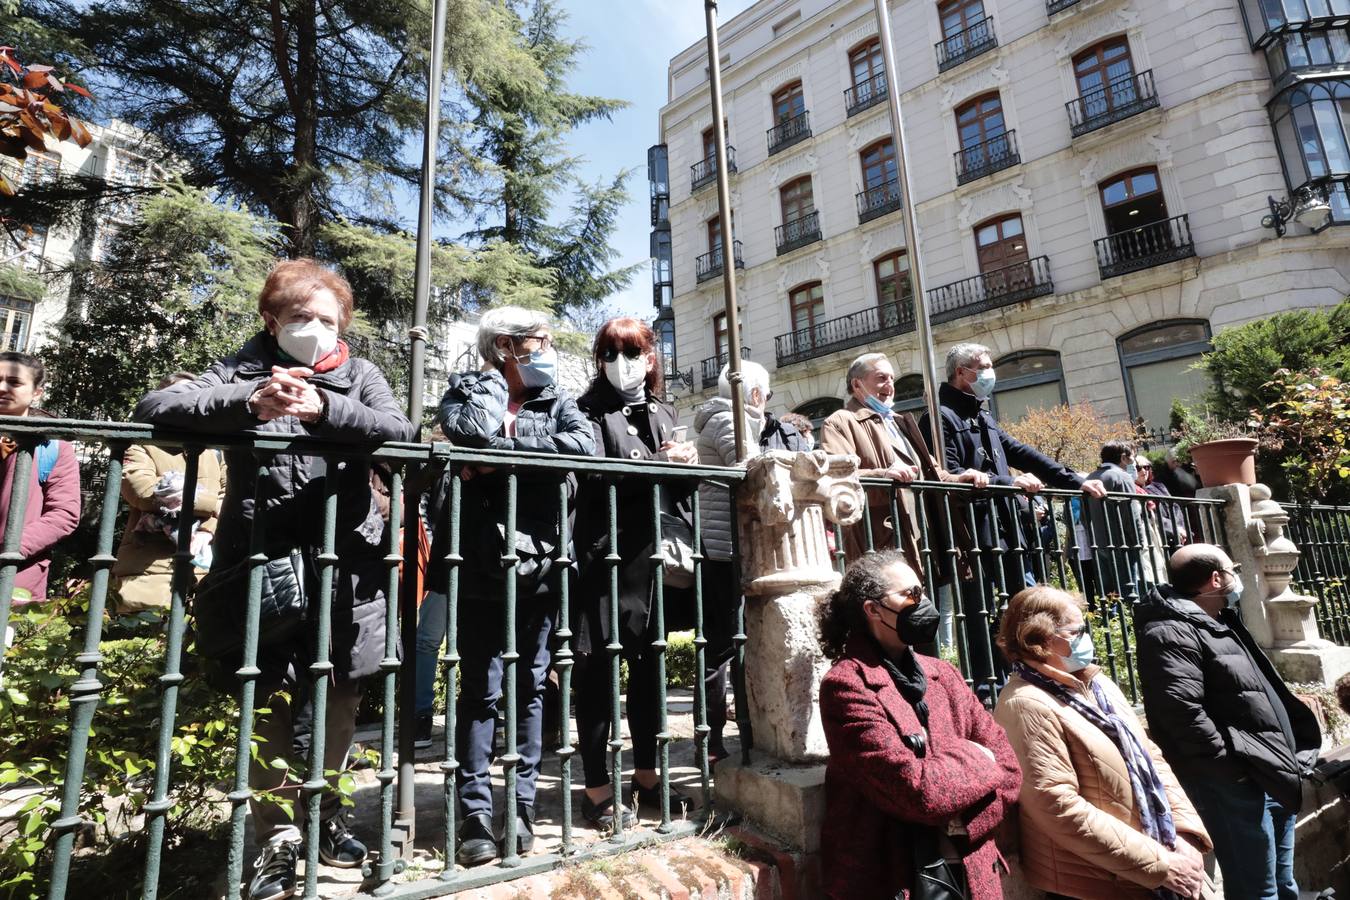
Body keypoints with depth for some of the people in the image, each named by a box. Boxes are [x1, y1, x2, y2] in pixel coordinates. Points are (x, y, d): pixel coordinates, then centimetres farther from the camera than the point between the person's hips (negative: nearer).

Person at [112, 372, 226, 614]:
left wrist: (207, 531, -13)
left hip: (206, 564, 2)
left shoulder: (215, 449, 18)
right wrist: (212, 504, -9)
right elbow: (140, 489, -9)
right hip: (150, 564, -2)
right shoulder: (142, 445, 11)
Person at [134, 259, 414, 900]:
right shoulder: (244, 369, 7)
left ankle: (326, 814, 32)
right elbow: (155, 408, -7)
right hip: (260, 564, -1)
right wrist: (249, 403, -24)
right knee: (270, 699, 3)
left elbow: (399, 431, -8)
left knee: (340, 695, 10)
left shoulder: (357, 373, 9)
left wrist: (323, 407, -24)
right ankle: (279, 837, 21)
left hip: (343, 566, 1)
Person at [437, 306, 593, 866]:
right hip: (482, 568, -3)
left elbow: (585, 444, -10)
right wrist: (496, 377, -5)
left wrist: (511, 433, -14)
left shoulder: (556, 400, 11)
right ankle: (476, 812, 16)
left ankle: (522, 806, 23)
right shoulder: (465, 393, 3)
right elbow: (474, 431, -21)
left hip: (539, 566, 3)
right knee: (480, 690, 4)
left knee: (530, 687, 10)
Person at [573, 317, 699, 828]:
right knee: (598, 669, 1)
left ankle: (647, 775, 29)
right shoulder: (590, 411, 4)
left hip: (656, 556, 5)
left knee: (650, 666, 14)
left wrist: (690, 461, -6)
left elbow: (687, 479, 15)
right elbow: (594, 472, -12)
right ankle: (597, 787, 14)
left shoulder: (667, 415, 18)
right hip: (608, 554, -5)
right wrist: (660, 461, -19)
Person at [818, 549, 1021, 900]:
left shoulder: (943, 674, 4)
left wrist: (961, 824, -14)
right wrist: (972, 761, -7)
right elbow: (915, 789, -24)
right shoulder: (847, 684, -18)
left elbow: (1007, 767, 1)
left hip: (970, 871, 6)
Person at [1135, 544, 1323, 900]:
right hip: (1237, 784, -11)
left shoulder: (1219, 623, 15)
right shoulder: (1171, 634, -20)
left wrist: (1285, 761, 16)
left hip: (1272, 777, 11)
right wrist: (1235, 769, -21)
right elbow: (1183, 715, -29)